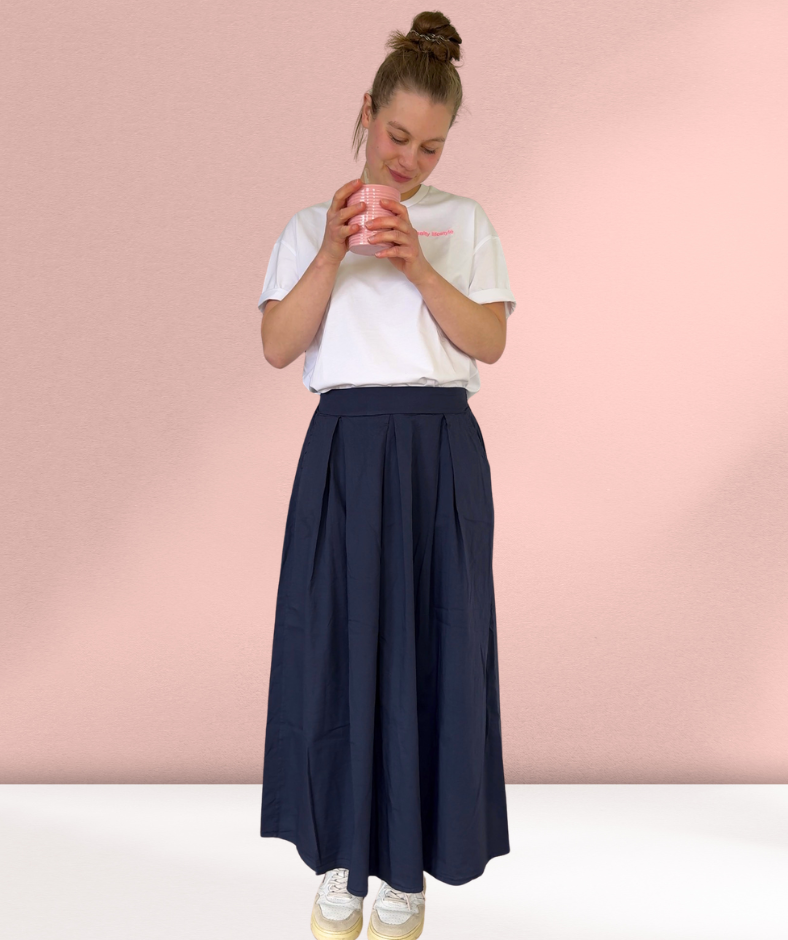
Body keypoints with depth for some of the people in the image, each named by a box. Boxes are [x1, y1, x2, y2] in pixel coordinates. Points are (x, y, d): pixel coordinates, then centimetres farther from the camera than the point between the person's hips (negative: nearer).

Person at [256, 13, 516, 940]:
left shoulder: (465, 221, 13)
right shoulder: (310, 224, 13)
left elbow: (490, 342, 2)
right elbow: (278, 345, 1)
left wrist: (419, 268, -10)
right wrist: (332, 254, -11)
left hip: (441, 453, 0)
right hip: (346, 447, 0)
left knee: (431, 647, 1)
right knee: (336, 644, -2)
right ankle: (339, 864, 15)